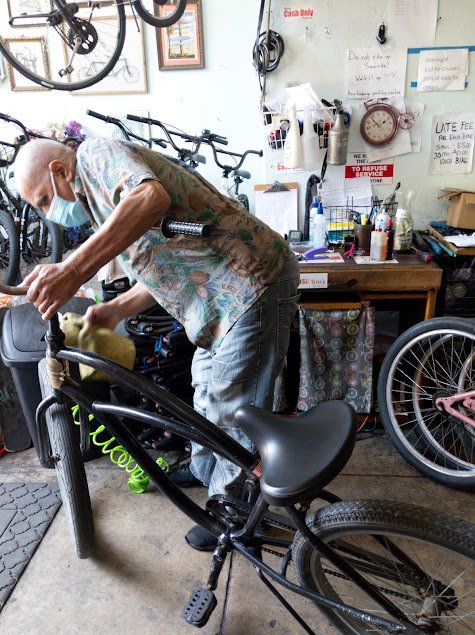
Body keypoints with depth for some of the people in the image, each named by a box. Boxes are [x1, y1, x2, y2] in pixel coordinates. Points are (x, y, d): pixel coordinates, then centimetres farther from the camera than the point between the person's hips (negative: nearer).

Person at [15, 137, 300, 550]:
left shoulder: (96, 153, -7)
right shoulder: (99, 201, 22)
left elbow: (151, 198, -32)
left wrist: (73, 268, -37)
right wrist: (116, 309, 5)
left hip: (252, 286, -11)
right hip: (222, 298, 11)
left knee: (233, 410, 0)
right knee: (208, 391, 24)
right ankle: (203, 468, 48)